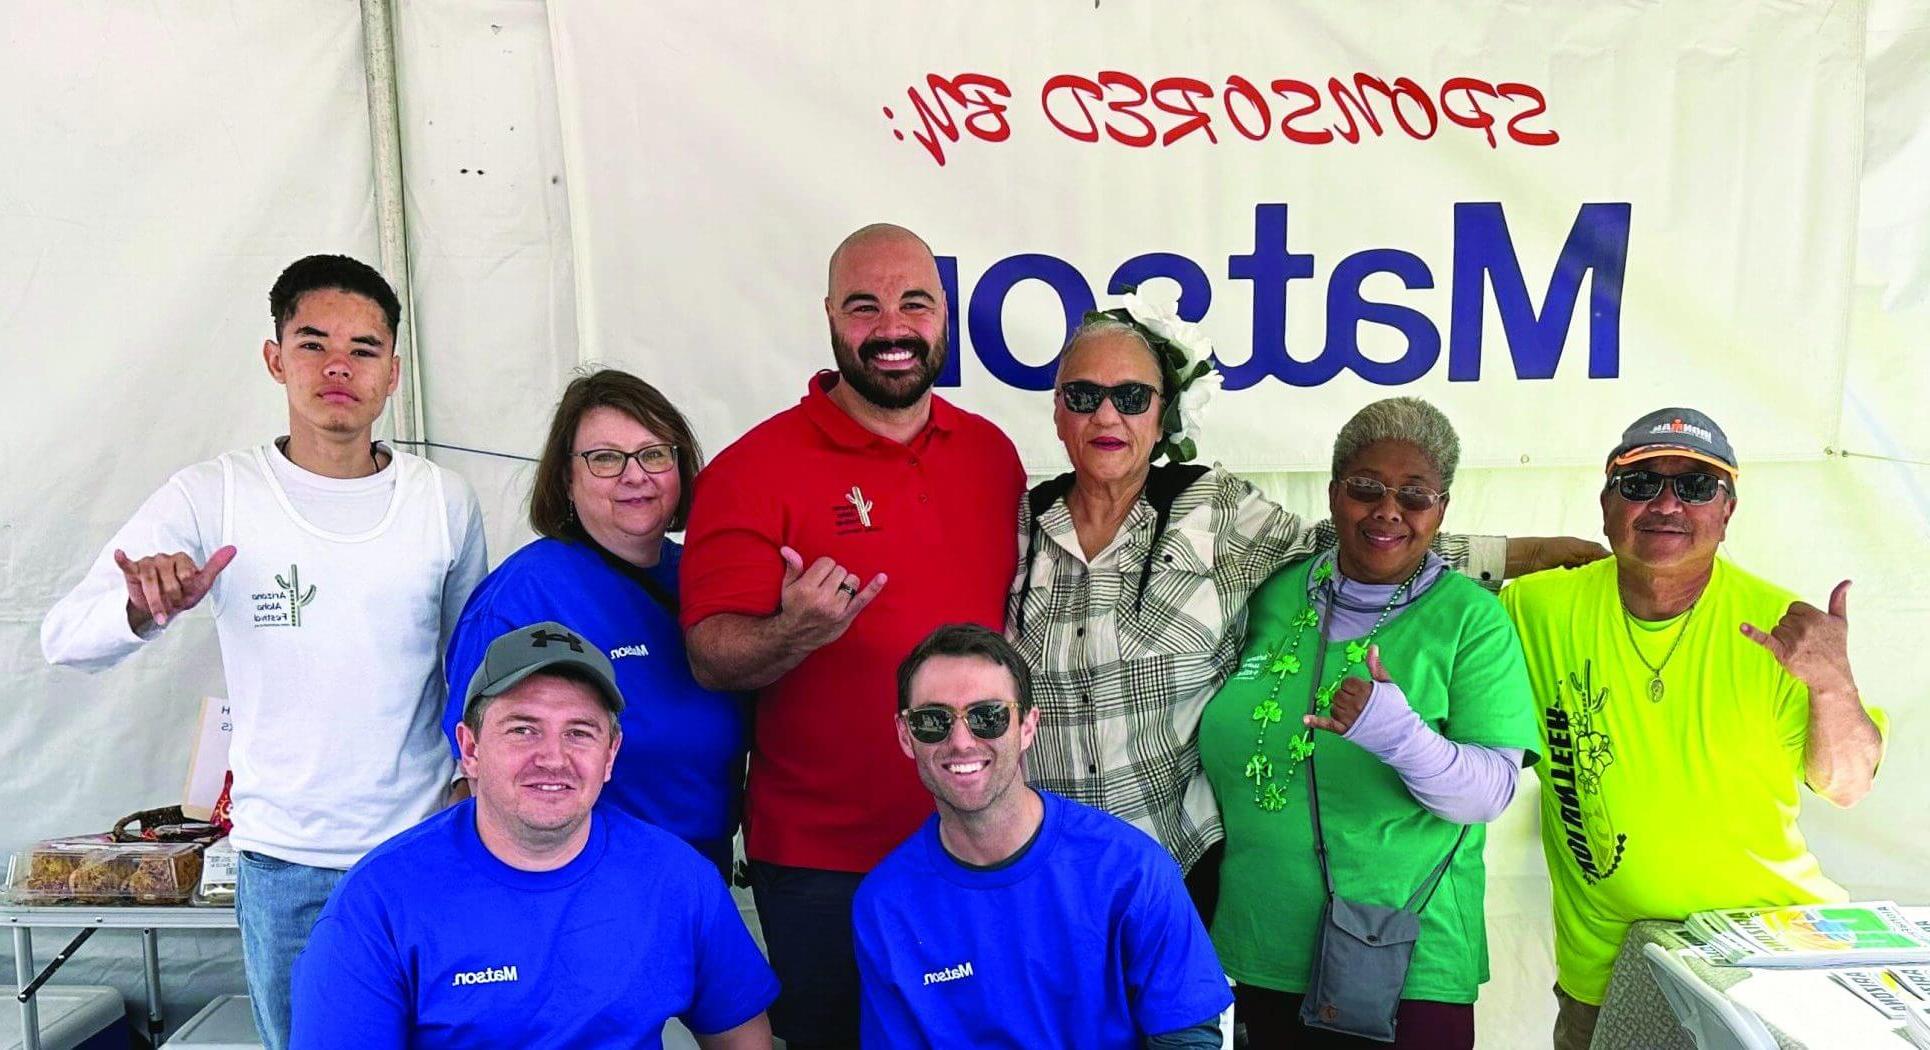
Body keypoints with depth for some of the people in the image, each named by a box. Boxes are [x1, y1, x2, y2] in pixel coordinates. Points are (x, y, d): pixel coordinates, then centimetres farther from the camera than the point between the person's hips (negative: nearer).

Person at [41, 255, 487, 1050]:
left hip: (424, 848, 1)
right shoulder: (213, 496, -6)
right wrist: (145, 610, -31)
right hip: (284, 864, -1)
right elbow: (66, 639, -10)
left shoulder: (445, 501, -1)